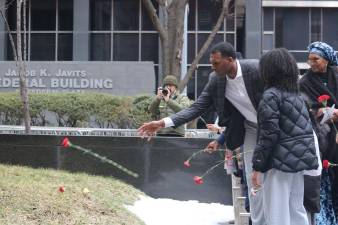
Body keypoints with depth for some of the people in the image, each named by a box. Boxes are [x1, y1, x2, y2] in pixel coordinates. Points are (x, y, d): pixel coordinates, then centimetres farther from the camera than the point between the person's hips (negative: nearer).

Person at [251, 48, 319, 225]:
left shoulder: (271, 95, -10)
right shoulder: (296, 94, 15)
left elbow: (268, 134, -16)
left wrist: (257, 166, -12)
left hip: (279, 161, -8)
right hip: (300, 157, 8)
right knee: (296, 211, 15)